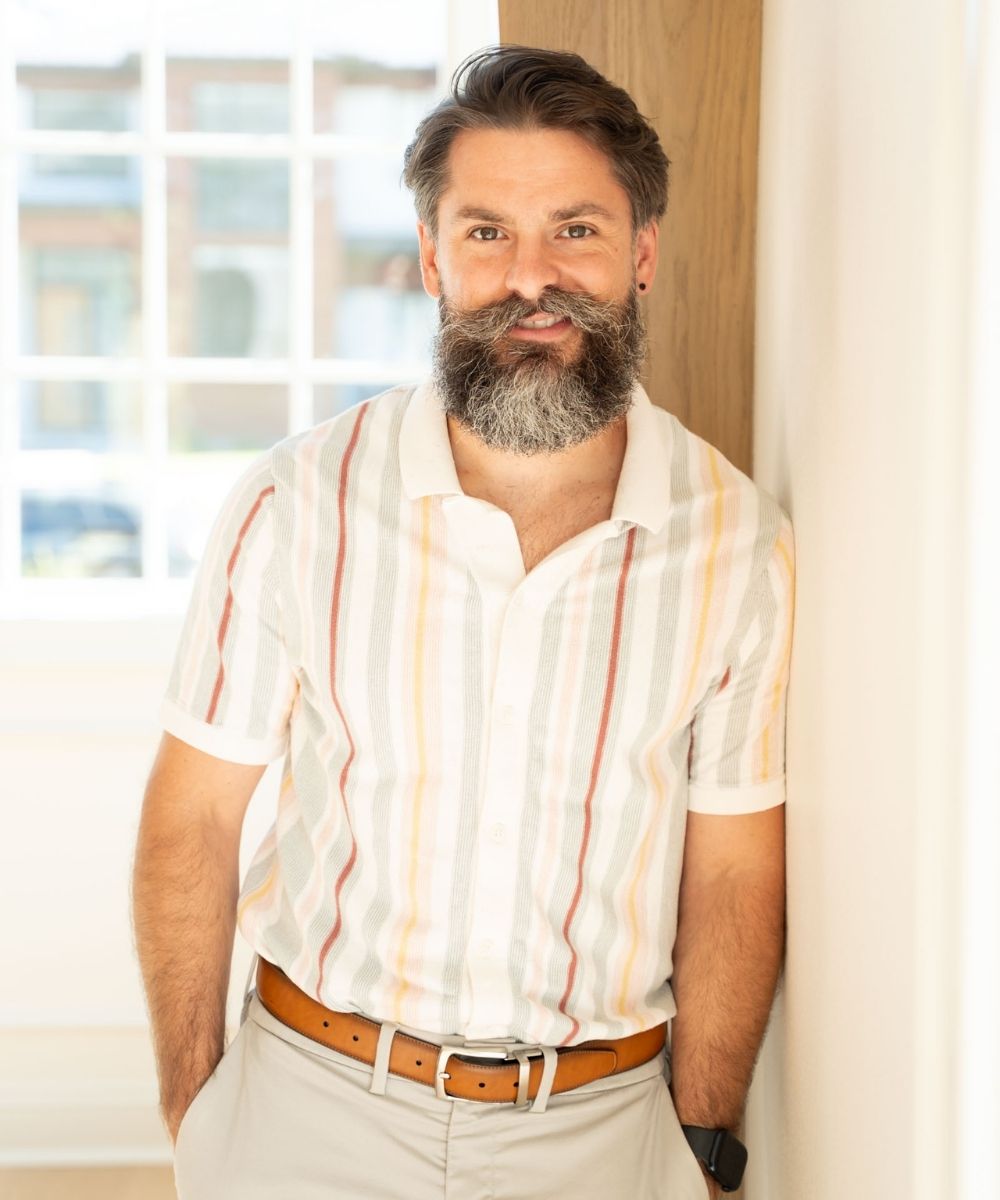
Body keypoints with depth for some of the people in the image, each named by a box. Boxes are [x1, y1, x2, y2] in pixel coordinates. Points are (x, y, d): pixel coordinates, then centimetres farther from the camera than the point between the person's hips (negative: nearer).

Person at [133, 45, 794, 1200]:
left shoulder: (739, 541, -9)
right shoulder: (295, 506, -13)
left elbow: (732, 878, -1)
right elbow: (191, 821, -5)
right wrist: (190, 1103, -1)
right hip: (312, 1104, 0)